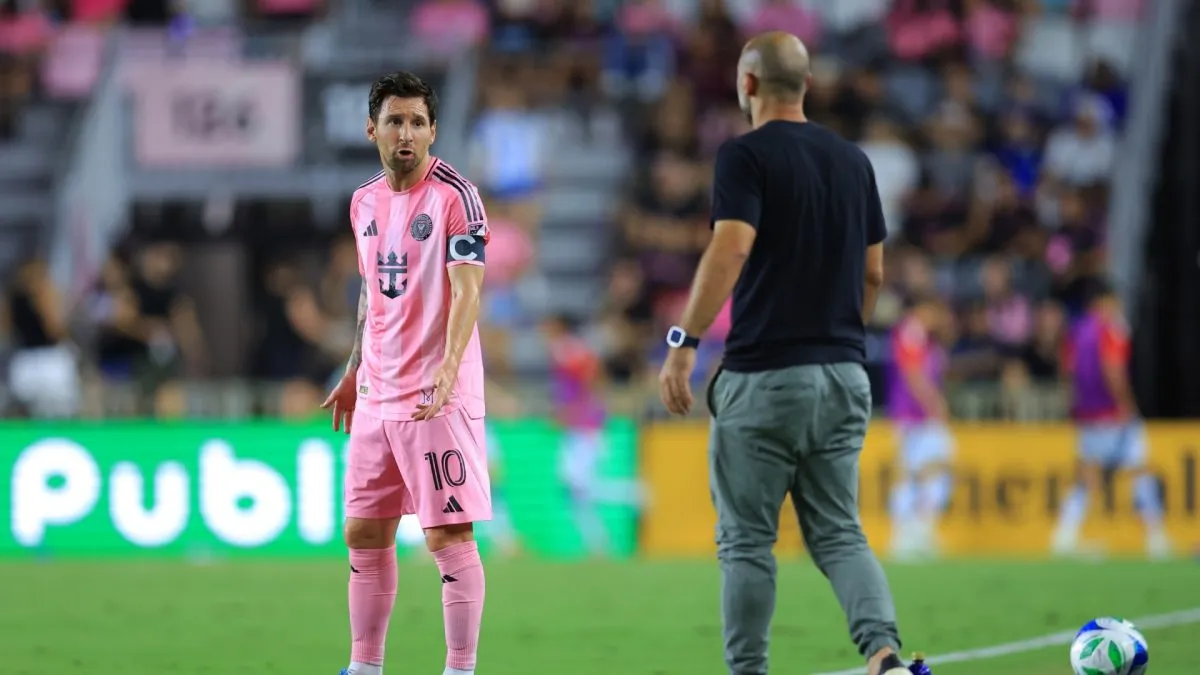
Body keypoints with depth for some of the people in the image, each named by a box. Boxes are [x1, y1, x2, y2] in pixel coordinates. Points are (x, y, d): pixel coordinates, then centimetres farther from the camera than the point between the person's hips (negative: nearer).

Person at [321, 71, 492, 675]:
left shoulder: (455, 196, -10)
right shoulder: (364, 201, 11)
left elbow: (466, 291, -18)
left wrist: (448, 367, -31)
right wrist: (355, 372, 23)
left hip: (439, 397, -7)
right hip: (378, 395, 7)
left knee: (448, 534, -8)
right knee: (363, 533, 10)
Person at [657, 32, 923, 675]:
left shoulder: (746, 155, -9)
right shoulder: (852, 161, 11)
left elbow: (730, 251, -23)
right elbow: (873, 273, 15)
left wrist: (683, 343, -21)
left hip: (763, 376, -6)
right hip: (842, 375, 6)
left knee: (746, 543, 4)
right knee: (839, 535, 7)